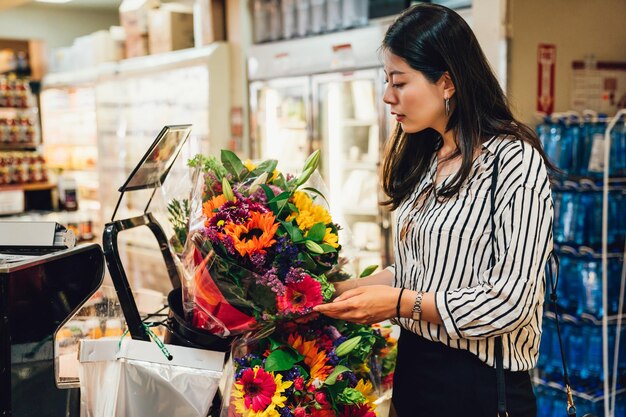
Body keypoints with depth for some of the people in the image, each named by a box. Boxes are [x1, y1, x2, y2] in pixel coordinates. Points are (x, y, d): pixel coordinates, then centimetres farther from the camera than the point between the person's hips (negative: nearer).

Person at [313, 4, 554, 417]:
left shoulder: (514, 161, -16)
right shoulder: (425, 159, 7)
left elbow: (509, 302, -20)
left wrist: (397, 303, -17)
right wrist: (346, 288, 3)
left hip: (478, 383, -7)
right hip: (413, 366, 7)